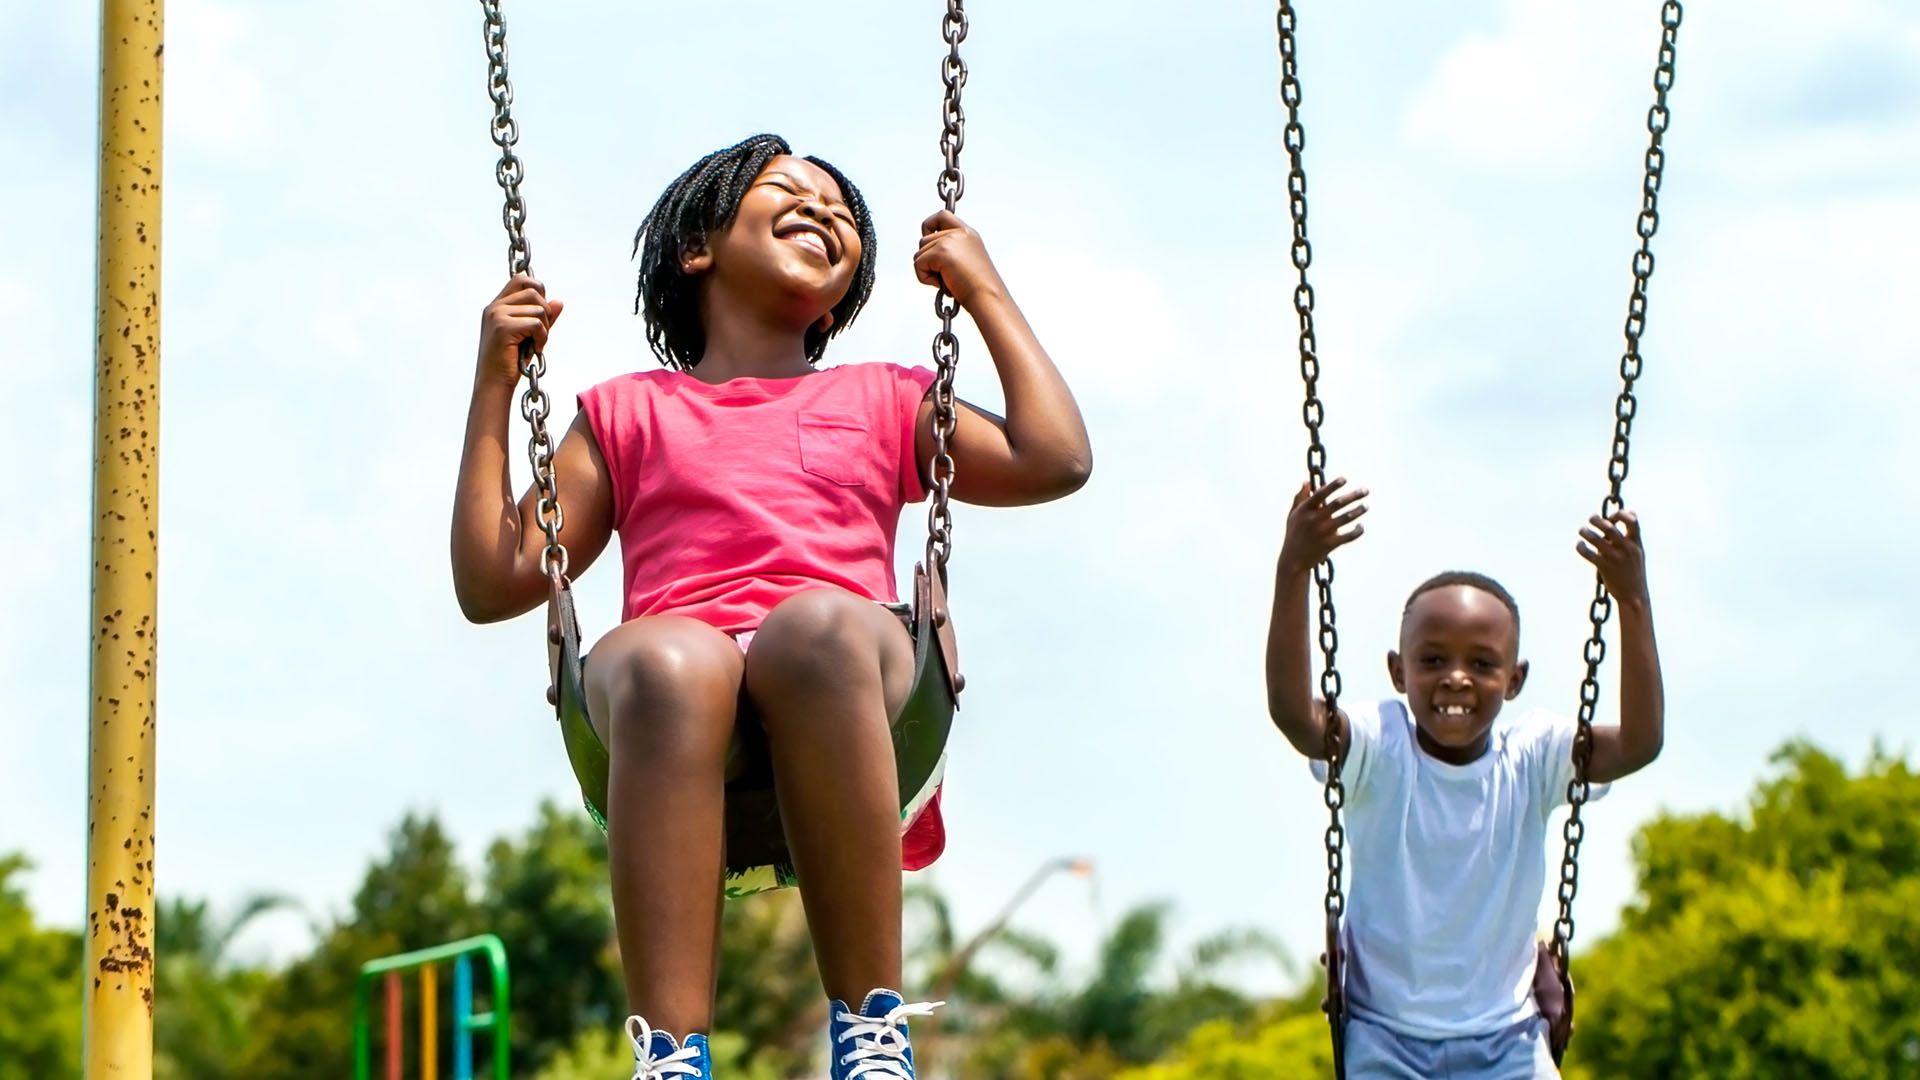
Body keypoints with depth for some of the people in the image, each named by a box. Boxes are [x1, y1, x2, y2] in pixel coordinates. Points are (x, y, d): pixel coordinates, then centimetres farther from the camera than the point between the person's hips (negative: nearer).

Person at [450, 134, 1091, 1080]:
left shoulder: (884, 403, 34)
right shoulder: (627, 415, 31)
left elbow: (1057, 461, 20)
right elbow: (492, 584, 22)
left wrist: (985, 293, 27)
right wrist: (493, 387, 20)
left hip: (847, 684, 0)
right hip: (674, 705, 0)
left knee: (817, 623, -38)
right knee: (669, 659, -39)